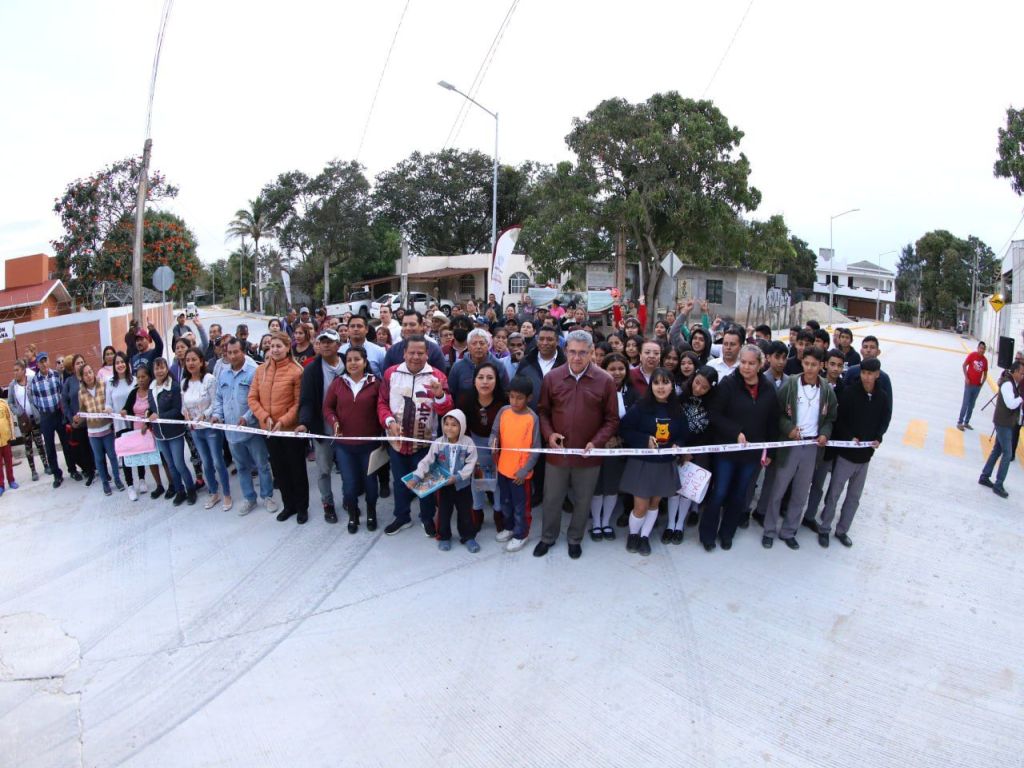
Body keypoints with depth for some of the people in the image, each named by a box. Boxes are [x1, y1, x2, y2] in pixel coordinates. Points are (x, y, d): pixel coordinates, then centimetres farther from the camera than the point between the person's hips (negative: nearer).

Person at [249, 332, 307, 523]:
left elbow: (299, 403, -12)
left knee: (297, 469, 8)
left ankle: (302, 507, 24)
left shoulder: (296, 371, -12)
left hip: (292, 429, -5)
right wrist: (265, 417, -12)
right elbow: (252, 398, 2)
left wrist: (283, 421, -19)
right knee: (279, 469, 16)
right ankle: (288, 505, 33)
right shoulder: (260, 370, 3)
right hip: (269, 430, 5)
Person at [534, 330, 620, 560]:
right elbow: (543, 411, 6)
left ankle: (575, 539, 38)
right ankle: (548, 537, 37)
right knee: (552, 498, 15)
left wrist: (596, 442, -15)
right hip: (557, 452, 1)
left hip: (588, 454, -1)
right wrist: (548, 434, -10)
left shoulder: (605, 381, -8)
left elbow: (612, 419, -3)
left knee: (583, 500, 15)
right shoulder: (552, 378, -4)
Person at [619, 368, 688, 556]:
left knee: (654, 503, 16)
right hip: (641, 463, -4)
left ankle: (645, 537, 35)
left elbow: (683, 434, 10)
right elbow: (623, 429, -12)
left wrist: (678, 445, -11)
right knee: (641, 507, 0)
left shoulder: (677, 410, -1)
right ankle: (633, 534, 29)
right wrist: (645, 439, -22)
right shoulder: (641, 407, -13)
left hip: (665, 465, 4)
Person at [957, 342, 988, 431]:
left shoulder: (985, 360, 3)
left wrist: (982, 382, 3)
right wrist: (966, 378, -12)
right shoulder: (972, 355, -9)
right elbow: (964, 366, -5)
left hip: (977, 386, 5)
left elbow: (985, 373, 13)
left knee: (971, 405, 10)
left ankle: (966, 422, 19)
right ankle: (959, 422, 1)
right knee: (965, 404, -5)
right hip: (969, 384, -4)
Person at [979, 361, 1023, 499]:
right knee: (1007, 454, -6)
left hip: (1008, 422, 9)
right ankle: (998, 485, 0)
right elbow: (1011, 404, -26)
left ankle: (984, 477, 23)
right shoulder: (1007, 384, -19)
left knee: (997, 450, 15)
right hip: (1003, 423, -9)